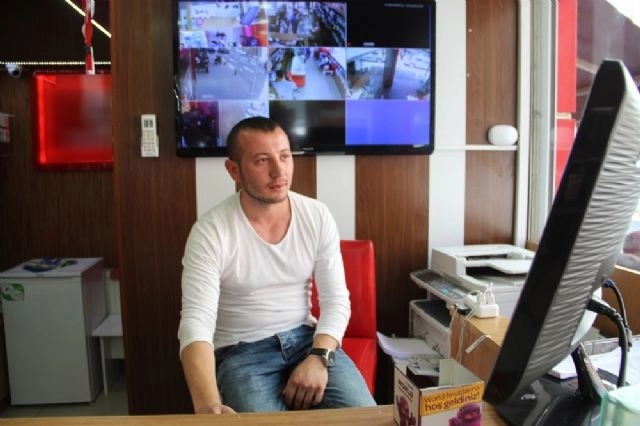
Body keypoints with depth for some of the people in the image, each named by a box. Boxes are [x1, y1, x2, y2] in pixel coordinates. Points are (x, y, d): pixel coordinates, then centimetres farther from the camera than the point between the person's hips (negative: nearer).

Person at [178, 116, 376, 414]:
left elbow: (336, 300, -1)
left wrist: (319, 357, -19)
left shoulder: (318, 217, -4)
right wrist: (207, 403, -37)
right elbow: (196, 320, -21)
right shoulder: (209, 232, -14)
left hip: (306, 337, 3)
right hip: (242, 350, -2)